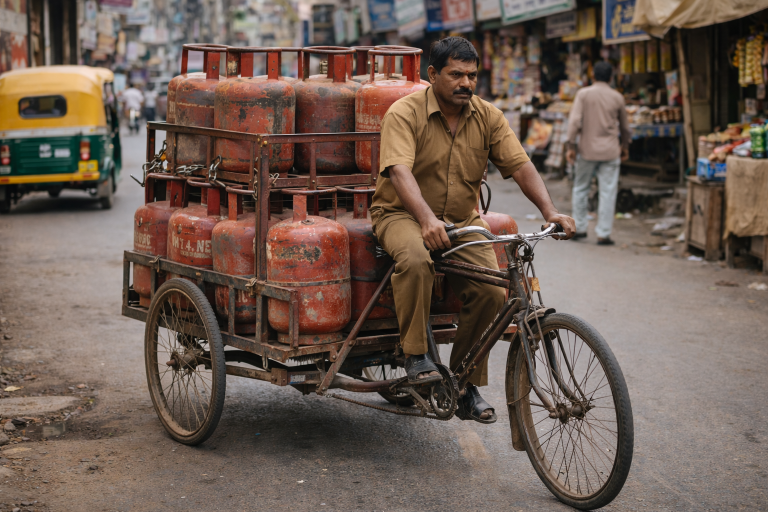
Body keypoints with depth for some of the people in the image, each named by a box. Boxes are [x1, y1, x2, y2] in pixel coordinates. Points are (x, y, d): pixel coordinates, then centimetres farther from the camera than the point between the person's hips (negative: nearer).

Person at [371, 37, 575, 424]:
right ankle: (415, 355, -20)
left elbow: (521, 165, -6)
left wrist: (549, 210, -24)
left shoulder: (488, 118, 2)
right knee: (415, 259, -38)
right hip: (402, 214, -4)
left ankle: (467, 384, 1)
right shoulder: (405, 112, -12)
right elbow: (399, 171, -27)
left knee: (491, 290, -16)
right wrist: (427, 220, -44)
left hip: (462, 221, 4)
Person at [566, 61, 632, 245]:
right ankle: (603, 234, 0)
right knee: (607, 193, 2)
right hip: (610, 152, 0)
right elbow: (624, 126, 14)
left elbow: (575, 121, -11)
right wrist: (625, 146, 29)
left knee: (581, 189, 14)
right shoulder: (617, 98, 3)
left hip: (587, 150, 0)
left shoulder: (584, 94, -3)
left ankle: (579, 228, 17)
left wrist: (571, 146, -7)